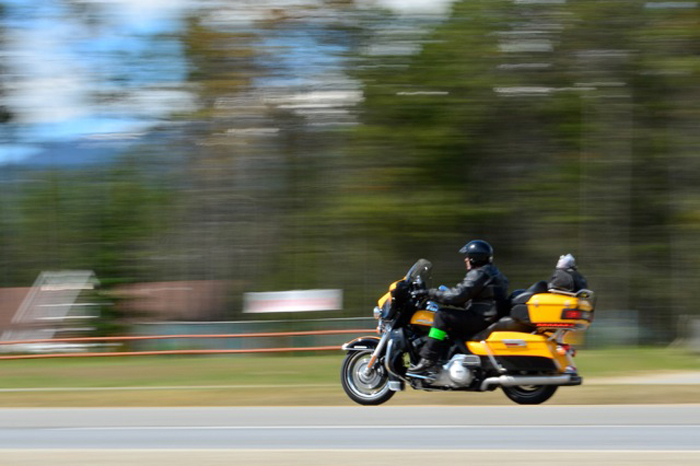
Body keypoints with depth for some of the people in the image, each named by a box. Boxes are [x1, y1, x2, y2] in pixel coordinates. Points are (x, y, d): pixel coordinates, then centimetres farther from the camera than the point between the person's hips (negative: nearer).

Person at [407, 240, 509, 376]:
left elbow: (457, 295, -20)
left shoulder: (479, 274, -12)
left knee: (442, 315, -18)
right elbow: (467, 300, 27)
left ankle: (427, 360, -25)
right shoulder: (491, 271, 22)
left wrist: (429, 293, -14)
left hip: (482, 318, -11)